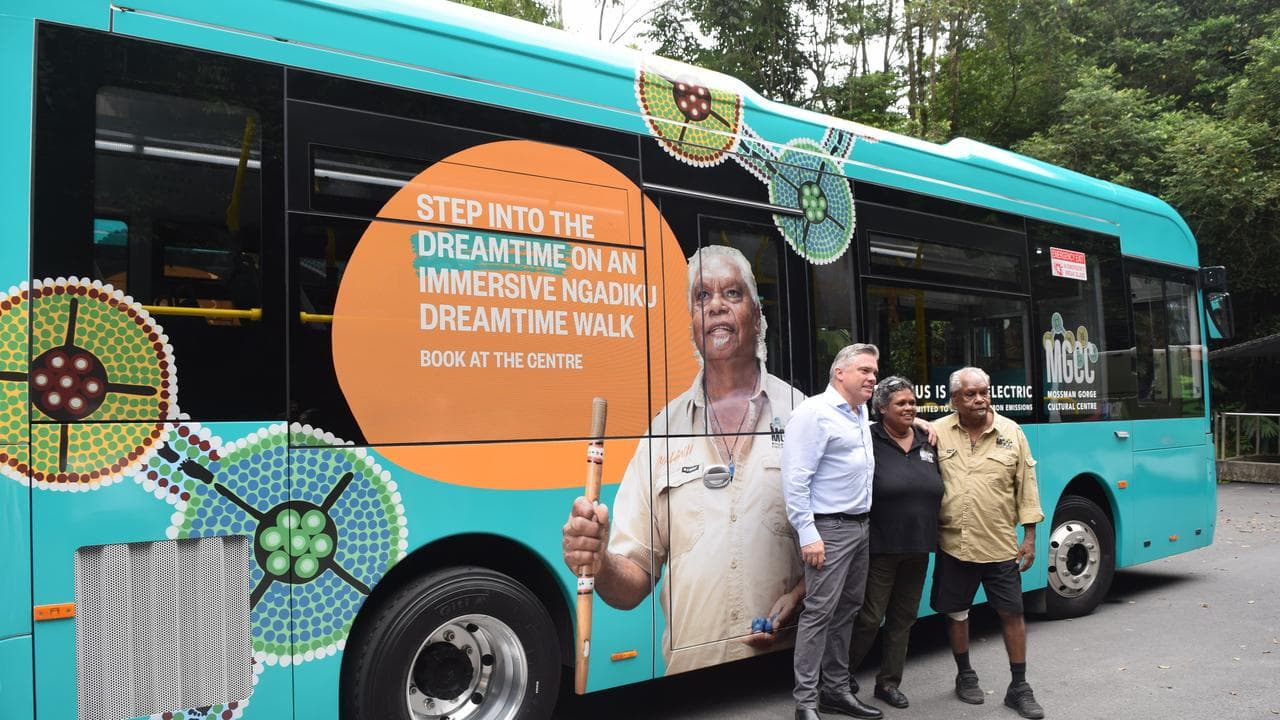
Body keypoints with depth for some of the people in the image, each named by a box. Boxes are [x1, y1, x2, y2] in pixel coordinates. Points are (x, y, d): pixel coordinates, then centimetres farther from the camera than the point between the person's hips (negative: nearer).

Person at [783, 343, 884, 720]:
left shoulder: (862, 413, 14)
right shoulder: (815, 412, -12)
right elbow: (796, 479, -17)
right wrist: (808, 534, -21)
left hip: (860, 526, 9)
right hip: (830, 529, -9)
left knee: (847, 610, 13)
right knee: (820, 612, -6)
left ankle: (837, 690, 23)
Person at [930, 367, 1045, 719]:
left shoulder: (1011, 432, 0)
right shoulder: (938, 433, -2)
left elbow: (1027, 485, 3)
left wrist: (1029, 535, 1)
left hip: (1001, 545, 0)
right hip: (953, 544, 0)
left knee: (1012, 613, 6)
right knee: (956, 613, 12)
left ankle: (1019, 687, 20)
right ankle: (965, 676, 32)